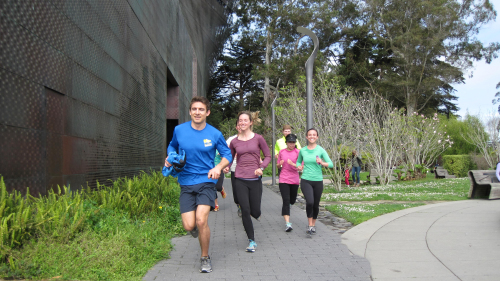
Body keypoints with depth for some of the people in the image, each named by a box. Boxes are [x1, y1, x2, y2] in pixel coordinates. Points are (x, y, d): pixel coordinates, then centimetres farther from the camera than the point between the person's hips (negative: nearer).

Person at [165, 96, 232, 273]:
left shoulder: (215, 134, -3)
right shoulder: (179, 130, 1)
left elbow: (227, 154, 7)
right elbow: (172, 146, 20)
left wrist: (218, 167, -13)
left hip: (206, 181, -2)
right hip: (186, 182, 2)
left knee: (201, 220, -18)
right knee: (189, 226, -8)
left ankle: (205, 258, 7)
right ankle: (196, 226, 34)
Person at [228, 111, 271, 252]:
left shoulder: (258, 138, 0)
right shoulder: (234, 142, 5)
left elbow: (268, 156, 5)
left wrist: (261, 168, -12)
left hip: (255, 179, -1)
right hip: (240, 180, 1)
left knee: (255, 212, 2)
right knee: (245, 211, -4)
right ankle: (251, 241, 13)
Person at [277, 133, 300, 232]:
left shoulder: (297, 152, -3)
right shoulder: (281, 152, 3)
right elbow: (278, 166, 14)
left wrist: (293, 164, -24)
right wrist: (280, 164, -9)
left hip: (294, 180, 1)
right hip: (283, 180, -1)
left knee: (292, 200, 16)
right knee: (286, 201, -11)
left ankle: (285, 209, 51)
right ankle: (288, 224, -14)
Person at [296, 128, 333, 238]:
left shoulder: (320, 150, -2)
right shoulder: (303, 150, 4)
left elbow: (331, 164, -3)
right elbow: (298, 161, 21)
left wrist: (322, 163, -22)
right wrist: (299, 166, -1)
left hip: (318, 181, 0)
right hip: (306, 180, 0)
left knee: (316, 204, 9)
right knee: (310, 202, -20)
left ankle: (313, 225, 32)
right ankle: (310, 226, -5)